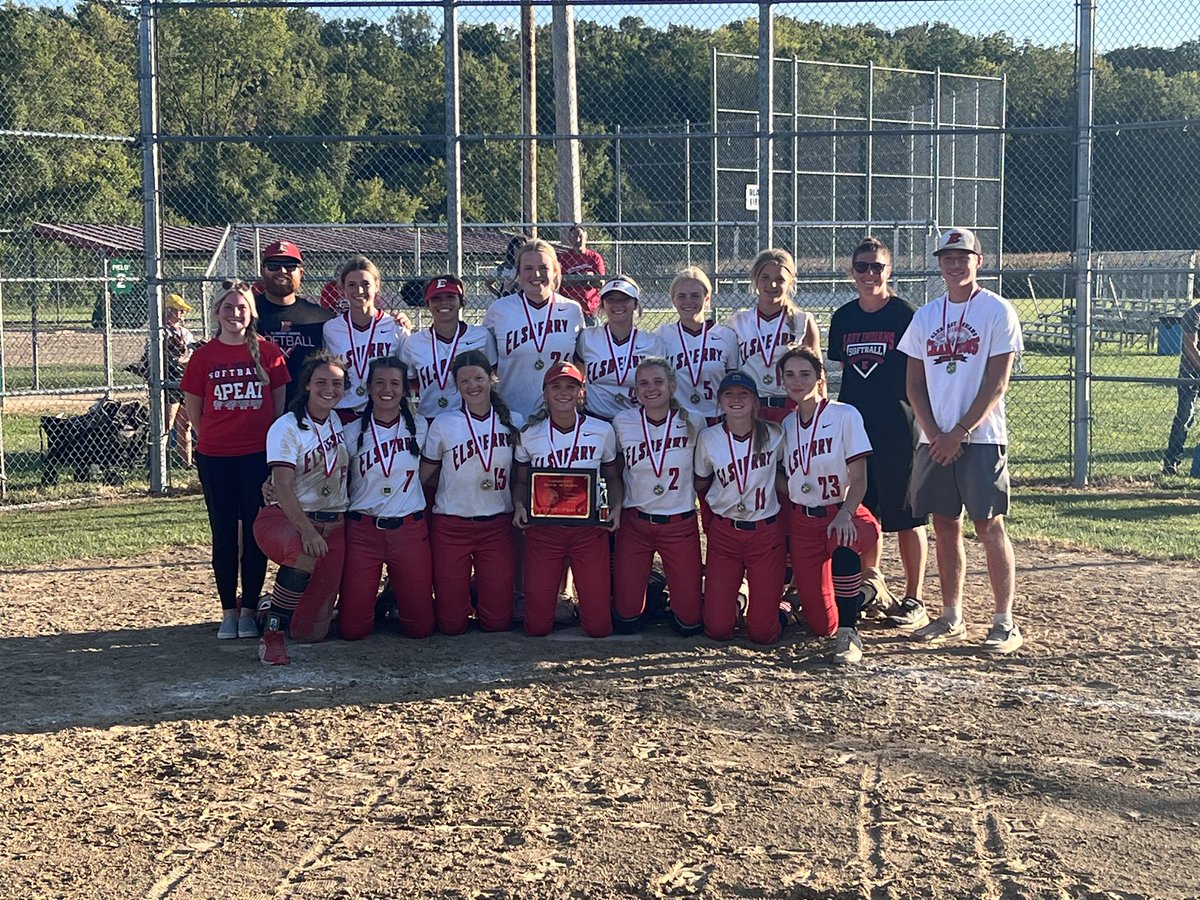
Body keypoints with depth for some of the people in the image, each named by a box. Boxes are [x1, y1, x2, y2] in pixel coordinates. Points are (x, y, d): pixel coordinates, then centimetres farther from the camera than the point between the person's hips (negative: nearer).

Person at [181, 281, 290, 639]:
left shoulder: (267, 352, 1)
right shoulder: (203, 356, 2)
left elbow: (281, 402, 7)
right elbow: (193, 410, 8)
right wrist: (215, 437, 6)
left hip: (260, 454, -1)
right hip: (215, 458, 1)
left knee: (256, 532, 3)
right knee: (224, 534, 6)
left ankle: (249, 610, 13)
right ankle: (228, 612, 15)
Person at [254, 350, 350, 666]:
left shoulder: (342, 423, 9)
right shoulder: (286, 427, -7)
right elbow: (283, 488, -17)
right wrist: (307, 530, -30)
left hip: (334, 524, 4)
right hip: (287, 518, -4)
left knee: (311, 632, -3)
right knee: (305, 556, -41)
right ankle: (272, 631, -22)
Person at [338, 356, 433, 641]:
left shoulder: (419, 427, 5)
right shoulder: (352, 433, 0)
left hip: (410, 530, 1)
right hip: (363, 531, -1)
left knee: (420, 626, 0)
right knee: (352, 628, -4)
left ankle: (395, 598, 32)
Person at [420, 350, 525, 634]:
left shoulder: (514, 423, 4)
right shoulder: (443, 424, -2)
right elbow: (424, 477, 4)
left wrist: (520, 508, 0)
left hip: (497, 525, 2)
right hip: (451, 526, -1)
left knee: (498, 621, 2)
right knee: (451, 624, 1)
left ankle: (481, 595, 33)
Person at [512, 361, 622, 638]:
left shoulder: (602, 431, 1)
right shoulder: (529, 434, 1)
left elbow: (612, 477, 12)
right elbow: (521, 481, 12)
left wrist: (616, 507, -6)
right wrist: (519, 505, -9)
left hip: (590, 529, 0)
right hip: (542, 529, 0)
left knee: (598, 627, -2)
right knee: (537, 626, 0)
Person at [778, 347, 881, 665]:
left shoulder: (844, 415, -7)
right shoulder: (787, 425, 7)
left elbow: (858, 478, -12)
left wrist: (844, 514, -29)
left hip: (845, 515, -4)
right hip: (802, 522, 4)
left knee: (843, 542, -43)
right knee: (820, 624, -2)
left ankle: (848, 633, -26)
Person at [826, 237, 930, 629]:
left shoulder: (905, 316, -6)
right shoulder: (843, 318, 9)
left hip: (899, 431, -5)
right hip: (854, 430, 5)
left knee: (906, 519, 1)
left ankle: (914, 599, 10)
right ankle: (871, 583, 28)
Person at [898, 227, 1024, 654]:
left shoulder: (997, 311, -3)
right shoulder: (926, 315, 12)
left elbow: (996, 383, -9)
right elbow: (915, 383, 11)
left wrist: (959, 433, -14)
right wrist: (933, 434, -3)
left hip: (981, 438, -5)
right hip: (935, 439, 5)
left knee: (990, 527, -5)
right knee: (945, 527, 8)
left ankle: (1004, 622, 0)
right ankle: (951, 617, 18)